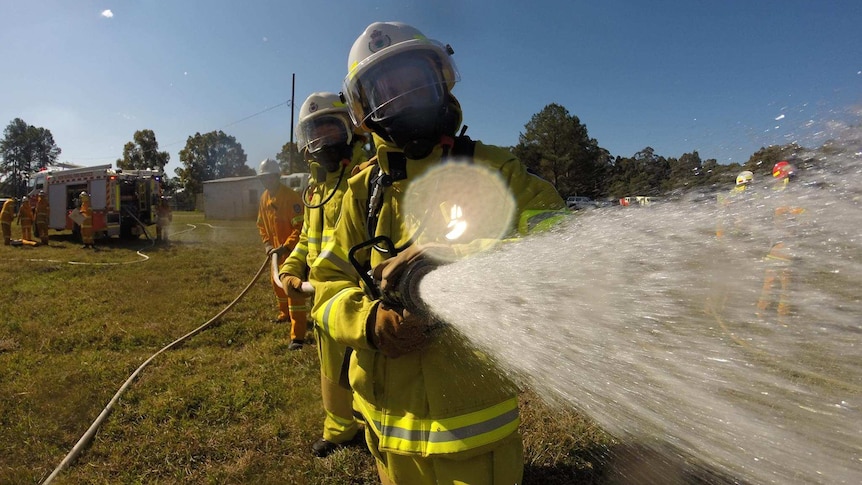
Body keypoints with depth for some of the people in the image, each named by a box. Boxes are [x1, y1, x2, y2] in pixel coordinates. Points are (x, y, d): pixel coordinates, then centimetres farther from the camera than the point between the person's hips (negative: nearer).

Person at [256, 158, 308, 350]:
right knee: (277, 282, 24)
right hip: (277, 249, 9)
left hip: (293, 249, -9)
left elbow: (300, 227, -24)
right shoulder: (264, 198, 6)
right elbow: (261, 224, 15)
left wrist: (285, 247, -28)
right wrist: (267, 243, 1)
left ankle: (298, 335, -12)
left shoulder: (291, 197, -21)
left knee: (293, 288, -13)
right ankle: (285, 313, 49)